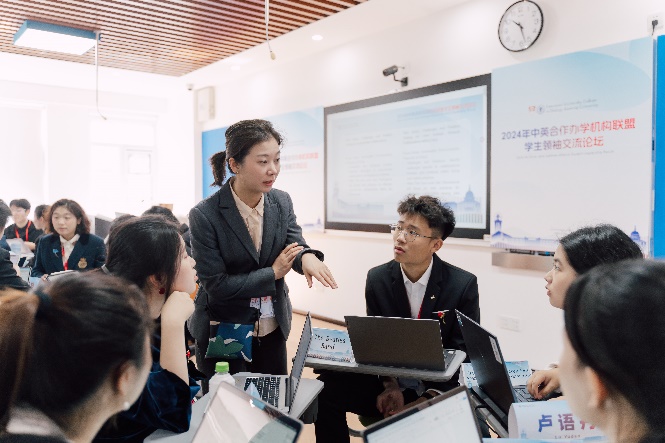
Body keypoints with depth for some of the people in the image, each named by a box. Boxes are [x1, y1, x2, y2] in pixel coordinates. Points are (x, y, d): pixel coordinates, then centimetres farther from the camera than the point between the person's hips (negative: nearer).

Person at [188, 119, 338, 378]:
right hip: (221, 337, -4)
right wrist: (273, 273, -16)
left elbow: (294, 245, -10)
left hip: (273, 332, 5)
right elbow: (216, 285, -19)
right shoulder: (204, 215, -18)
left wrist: (307, 257, -34)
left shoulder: (282, 202, -3)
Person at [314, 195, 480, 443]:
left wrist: (427, 401, -19)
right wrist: (391, 387, -15)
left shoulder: (463, 284, -11)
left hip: (440, 389, -2)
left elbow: (464, 354, -8)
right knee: (326, 387, -18)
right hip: (389, 383, 3)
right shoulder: (377, 279, -4)